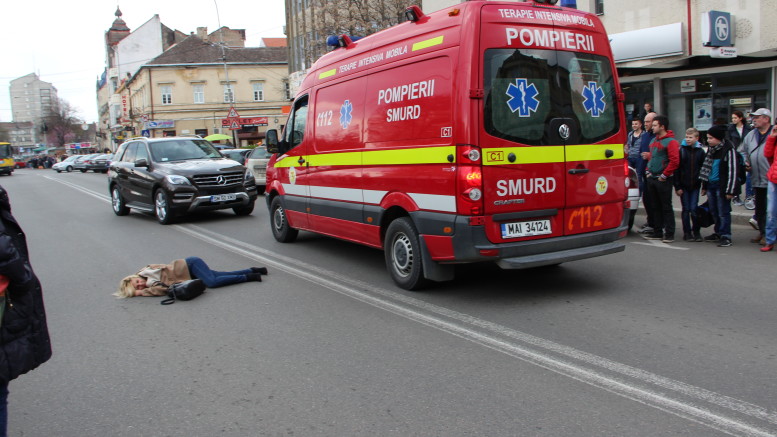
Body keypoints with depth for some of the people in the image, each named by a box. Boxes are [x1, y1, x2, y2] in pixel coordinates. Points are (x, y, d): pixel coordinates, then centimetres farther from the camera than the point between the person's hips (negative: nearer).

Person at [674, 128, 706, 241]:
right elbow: (677, 169, -3)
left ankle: (696, 231, 12)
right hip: (684, 185, 0)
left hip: (695, 185, 0)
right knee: (686, 209, 5)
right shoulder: (681, 150, -1)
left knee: (694, 209, -1)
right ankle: (687, 232, 12)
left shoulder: (700, 151, 4)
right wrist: (677, 186, -8)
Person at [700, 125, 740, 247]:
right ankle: (718, 233, 27)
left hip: (721, 186, -8)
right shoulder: (711, 149, 13)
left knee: (723, 212, -4)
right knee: (714, 212, 15)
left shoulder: (728, 150, -12)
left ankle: (725, 236, 2)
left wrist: (730, 190, -17)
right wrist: (704, 187, 20)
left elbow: (733, 170, -14)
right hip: (711, 185, 8)